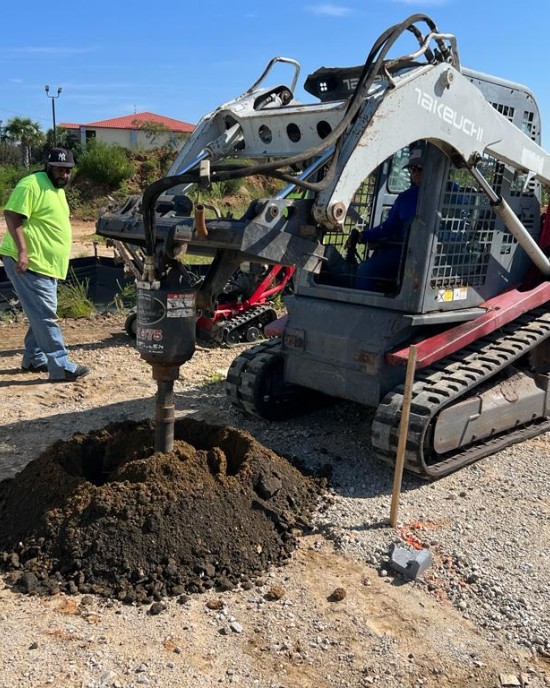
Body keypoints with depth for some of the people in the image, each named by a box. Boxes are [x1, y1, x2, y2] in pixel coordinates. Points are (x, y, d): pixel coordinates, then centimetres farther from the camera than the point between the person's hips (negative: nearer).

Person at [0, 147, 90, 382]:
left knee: (41, 315, 16)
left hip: (46, 265, 10)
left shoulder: (57, 189, 18)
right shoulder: (31, 185, -12)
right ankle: (62, 368, -9)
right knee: (45, 316, -10)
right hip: (27, 264, -10)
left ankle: (33, 359, 28)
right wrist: (22, 251, -29)